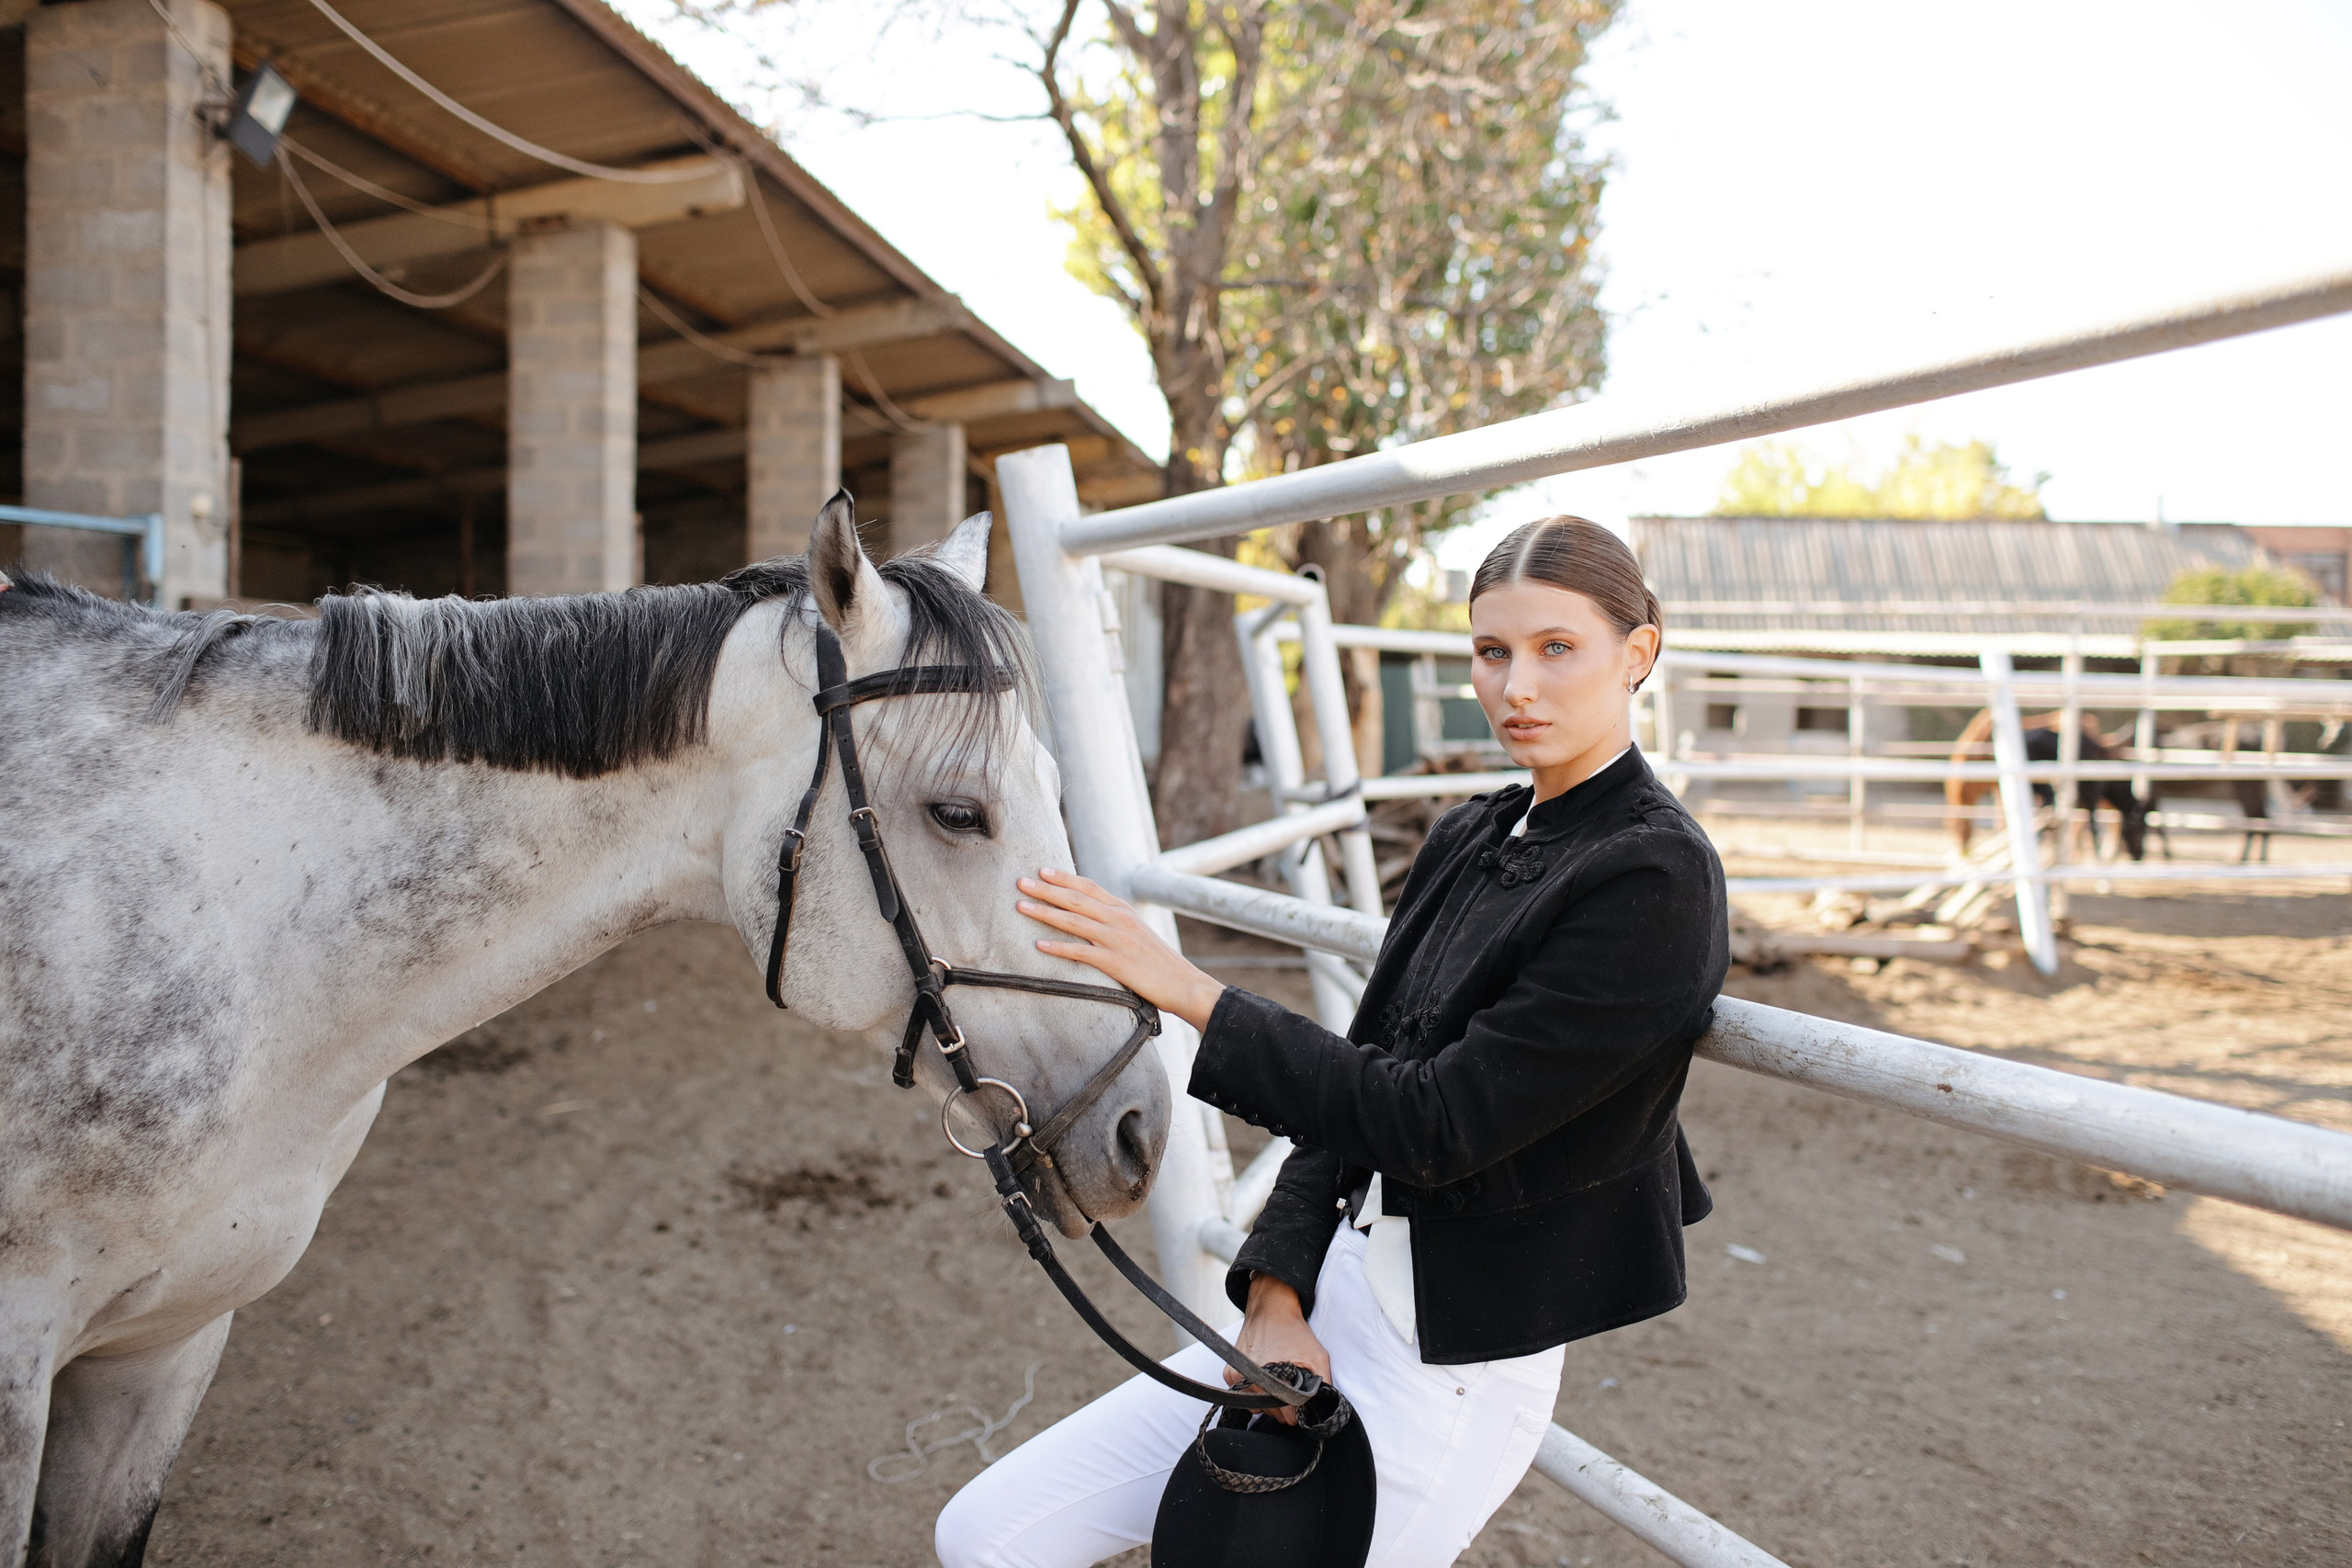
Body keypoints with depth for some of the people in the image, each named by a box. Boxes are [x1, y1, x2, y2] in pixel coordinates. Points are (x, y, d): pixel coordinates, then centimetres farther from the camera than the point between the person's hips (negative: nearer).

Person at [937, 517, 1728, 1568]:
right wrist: (1276, 1295, -4)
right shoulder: (1469, 837, 8)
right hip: (1332, 1294, 7)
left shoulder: (1656, 875, -17)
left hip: (1456, 1362, -7)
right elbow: (1363, 1076, 9)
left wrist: (1190, 992, -19)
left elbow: (1437, 1121, -22)